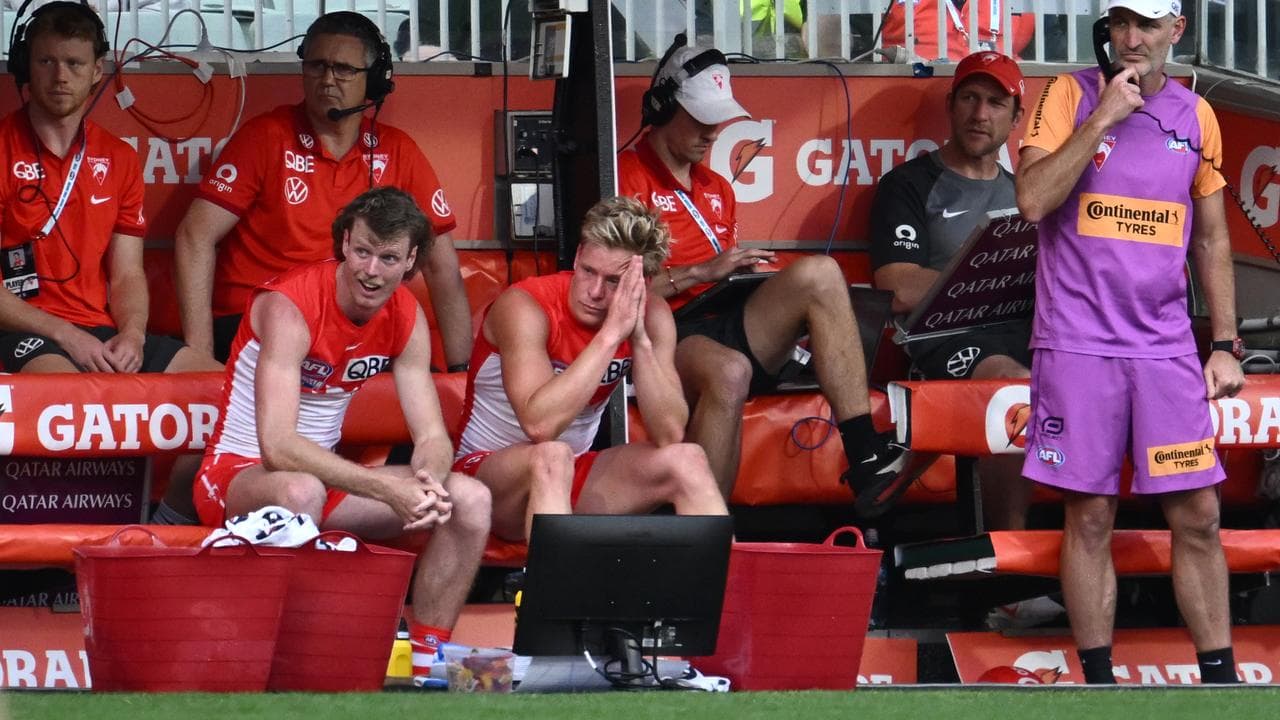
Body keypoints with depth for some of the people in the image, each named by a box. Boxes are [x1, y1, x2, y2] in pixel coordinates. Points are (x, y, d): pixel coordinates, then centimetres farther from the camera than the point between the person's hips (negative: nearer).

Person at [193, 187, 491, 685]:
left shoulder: (405, 318, -2)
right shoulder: (289, 307, -24)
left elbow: (432, 437, -3)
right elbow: (277, 446, -33)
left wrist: (428, 481, -29)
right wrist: (387, 487, -40)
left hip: (325, 473, 7)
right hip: (238, 473, -7)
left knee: (470, 499, -9)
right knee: (301, 490, -42)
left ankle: (426, 662, -3)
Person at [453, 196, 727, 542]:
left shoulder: (650, 315, -7)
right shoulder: (525, 306, -21)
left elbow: (669, 435, -15)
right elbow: (539, 425, -36)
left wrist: (640, 341, -25)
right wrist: (611, 334, -35)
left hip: (573, 477, 5)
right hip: (487, 471, -5)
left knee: (686, 459, -16)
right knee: (551, 457, -36)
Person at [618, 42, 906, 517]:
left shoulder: (717, 189, 27)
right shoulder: (627, 177, 0)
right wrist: (704, 272, -13)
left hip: (725, 327, 7)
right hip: (665, 335, -7)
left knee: (818, 274, -17)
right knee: (728, 370, -41)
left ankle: (865, 460, -28)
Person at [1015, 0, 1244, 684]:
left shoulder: (1195, 116, 10)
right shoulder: (1071, 95, 1)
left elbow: (1212, 239, 16)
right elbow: (1033, 200, -12)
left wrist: (1225, 345, 10)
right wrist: (1102, 118, -15)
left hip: (1166, 345, 3)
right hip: (1078, 340, -3)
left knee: (1197, 516, 0)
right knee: (1089, 518, 0)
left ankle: (1219, 675, 6)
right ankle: (1097, 677, 6)